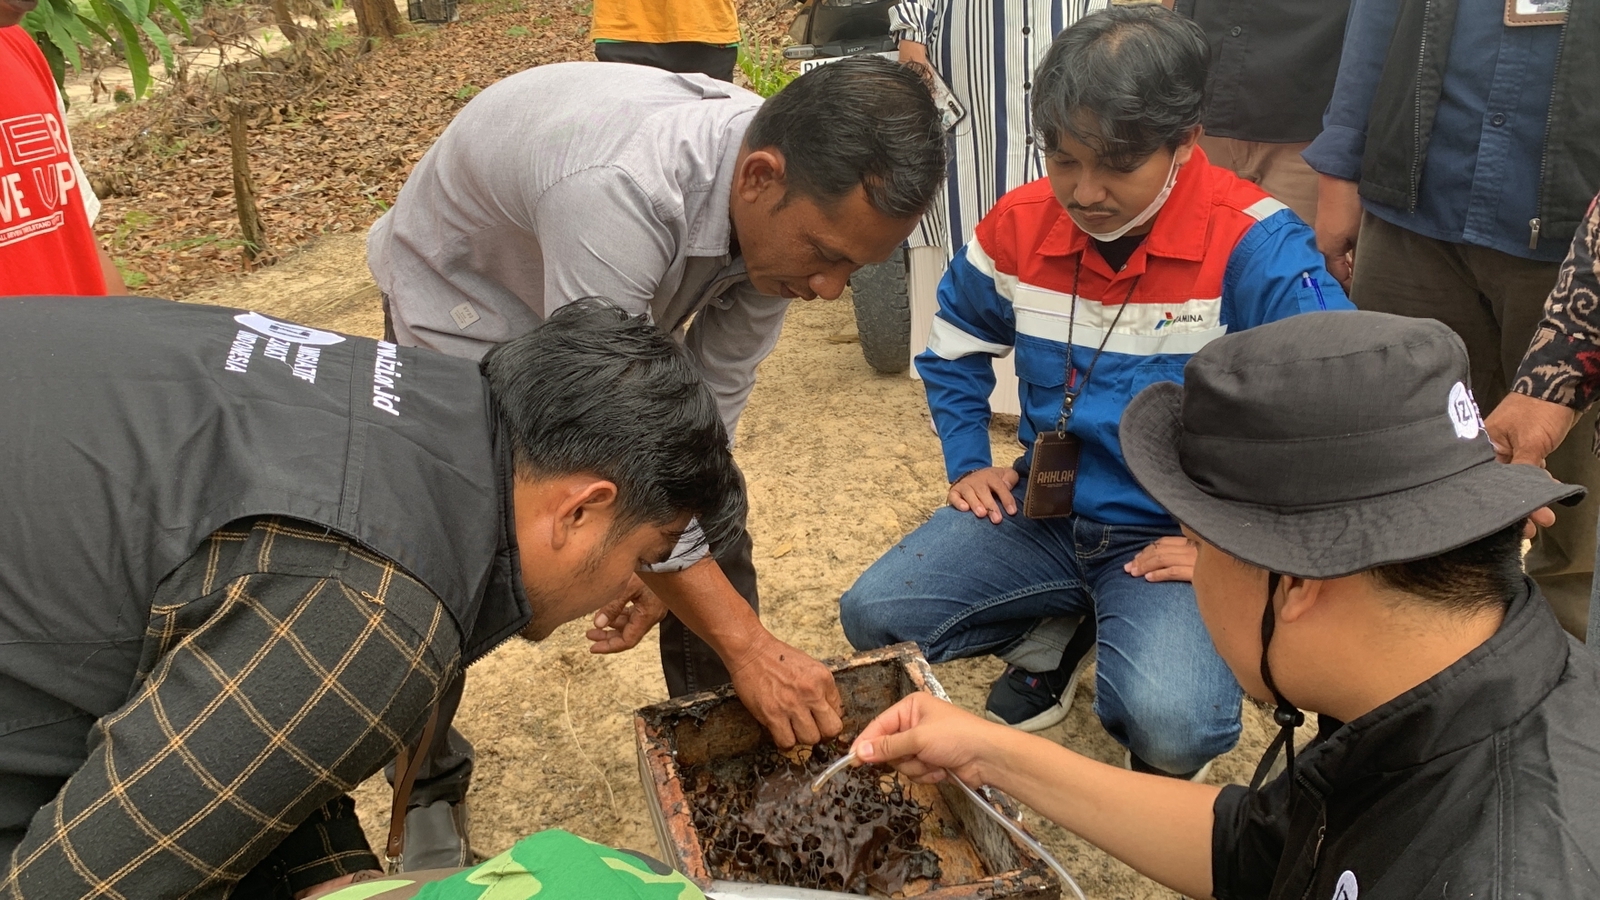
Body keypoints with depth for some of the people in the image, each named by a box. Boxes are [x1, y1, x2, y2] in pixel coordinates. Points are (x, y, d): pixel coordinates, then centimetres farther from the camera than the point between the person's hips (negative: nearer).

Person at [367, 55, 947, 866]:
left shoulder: (784, 205, -23)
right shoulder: (618, 192, -44)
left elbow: (713, 396, -13)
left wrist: (669, 561, -15)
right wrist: (746, 641, -39)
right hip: (460, 306, -4)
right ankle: (426, 783, 24)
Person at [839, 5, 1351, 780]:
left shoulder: (1253, 247, -20)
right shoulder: (1019, 225, -3)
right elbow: (954, 346, 17)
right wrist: (968, 464, 8)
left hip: (1177, 537, -4)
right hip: (1043, 511, 5)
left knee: (1171, 726, -30)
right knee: (871, 616, -10)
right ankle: (1062, 630, 14)